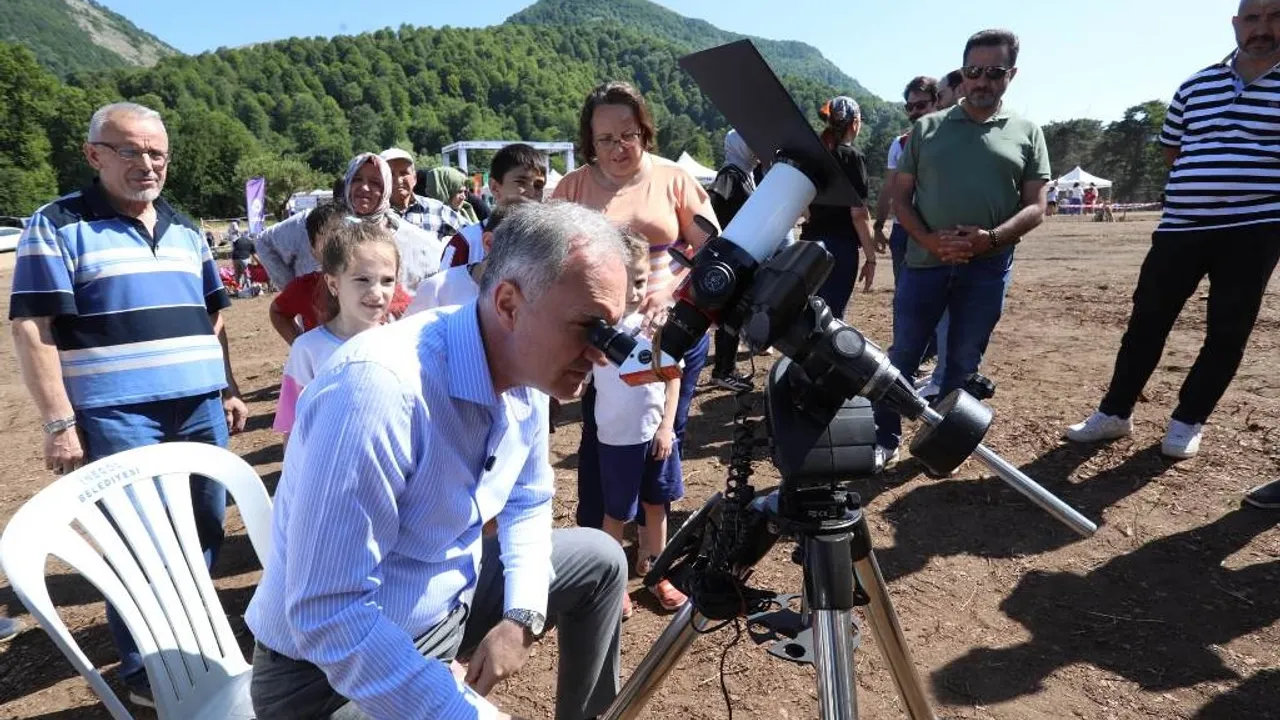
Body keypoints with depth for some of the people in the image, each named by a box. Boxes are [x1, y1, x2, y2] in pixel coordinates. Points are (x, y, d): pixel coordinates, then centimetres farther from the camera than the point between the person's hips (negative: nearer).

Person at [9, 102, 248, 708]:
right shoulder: (57, 226, -2)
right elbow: (31, 328, -8)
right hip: (118, 418, -5)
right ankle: (144, 670, 21)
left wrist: (229, 389, 14)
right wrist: (59, 423, -13)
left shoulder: (184, 230, 15)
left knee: (205, 528, 13)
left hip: (201, 407, 5)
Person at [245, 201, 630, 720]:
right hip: (330, 669, -7)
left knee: (599, 560, 12)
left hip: (451, 596, 8)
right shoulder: (380, 387, -33)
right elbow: (326, 615, -33)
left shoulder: (529, 372, -8)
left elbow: (528, 500, 7)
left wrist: (522, 617, -7)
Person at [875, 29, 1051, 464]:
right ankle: (885, 439, 17)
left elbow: (1036, 207, 3)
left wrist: (991, 238, -17)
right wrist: (929, 240, -12)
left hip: (989, 268, 0)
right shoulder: (927, 128, 8)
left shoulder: (1026, 133, 8)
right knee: (902, 355, 4)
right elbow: (900, 196, 6)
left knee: (965, 362, 9)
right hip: (925, 261, 0)